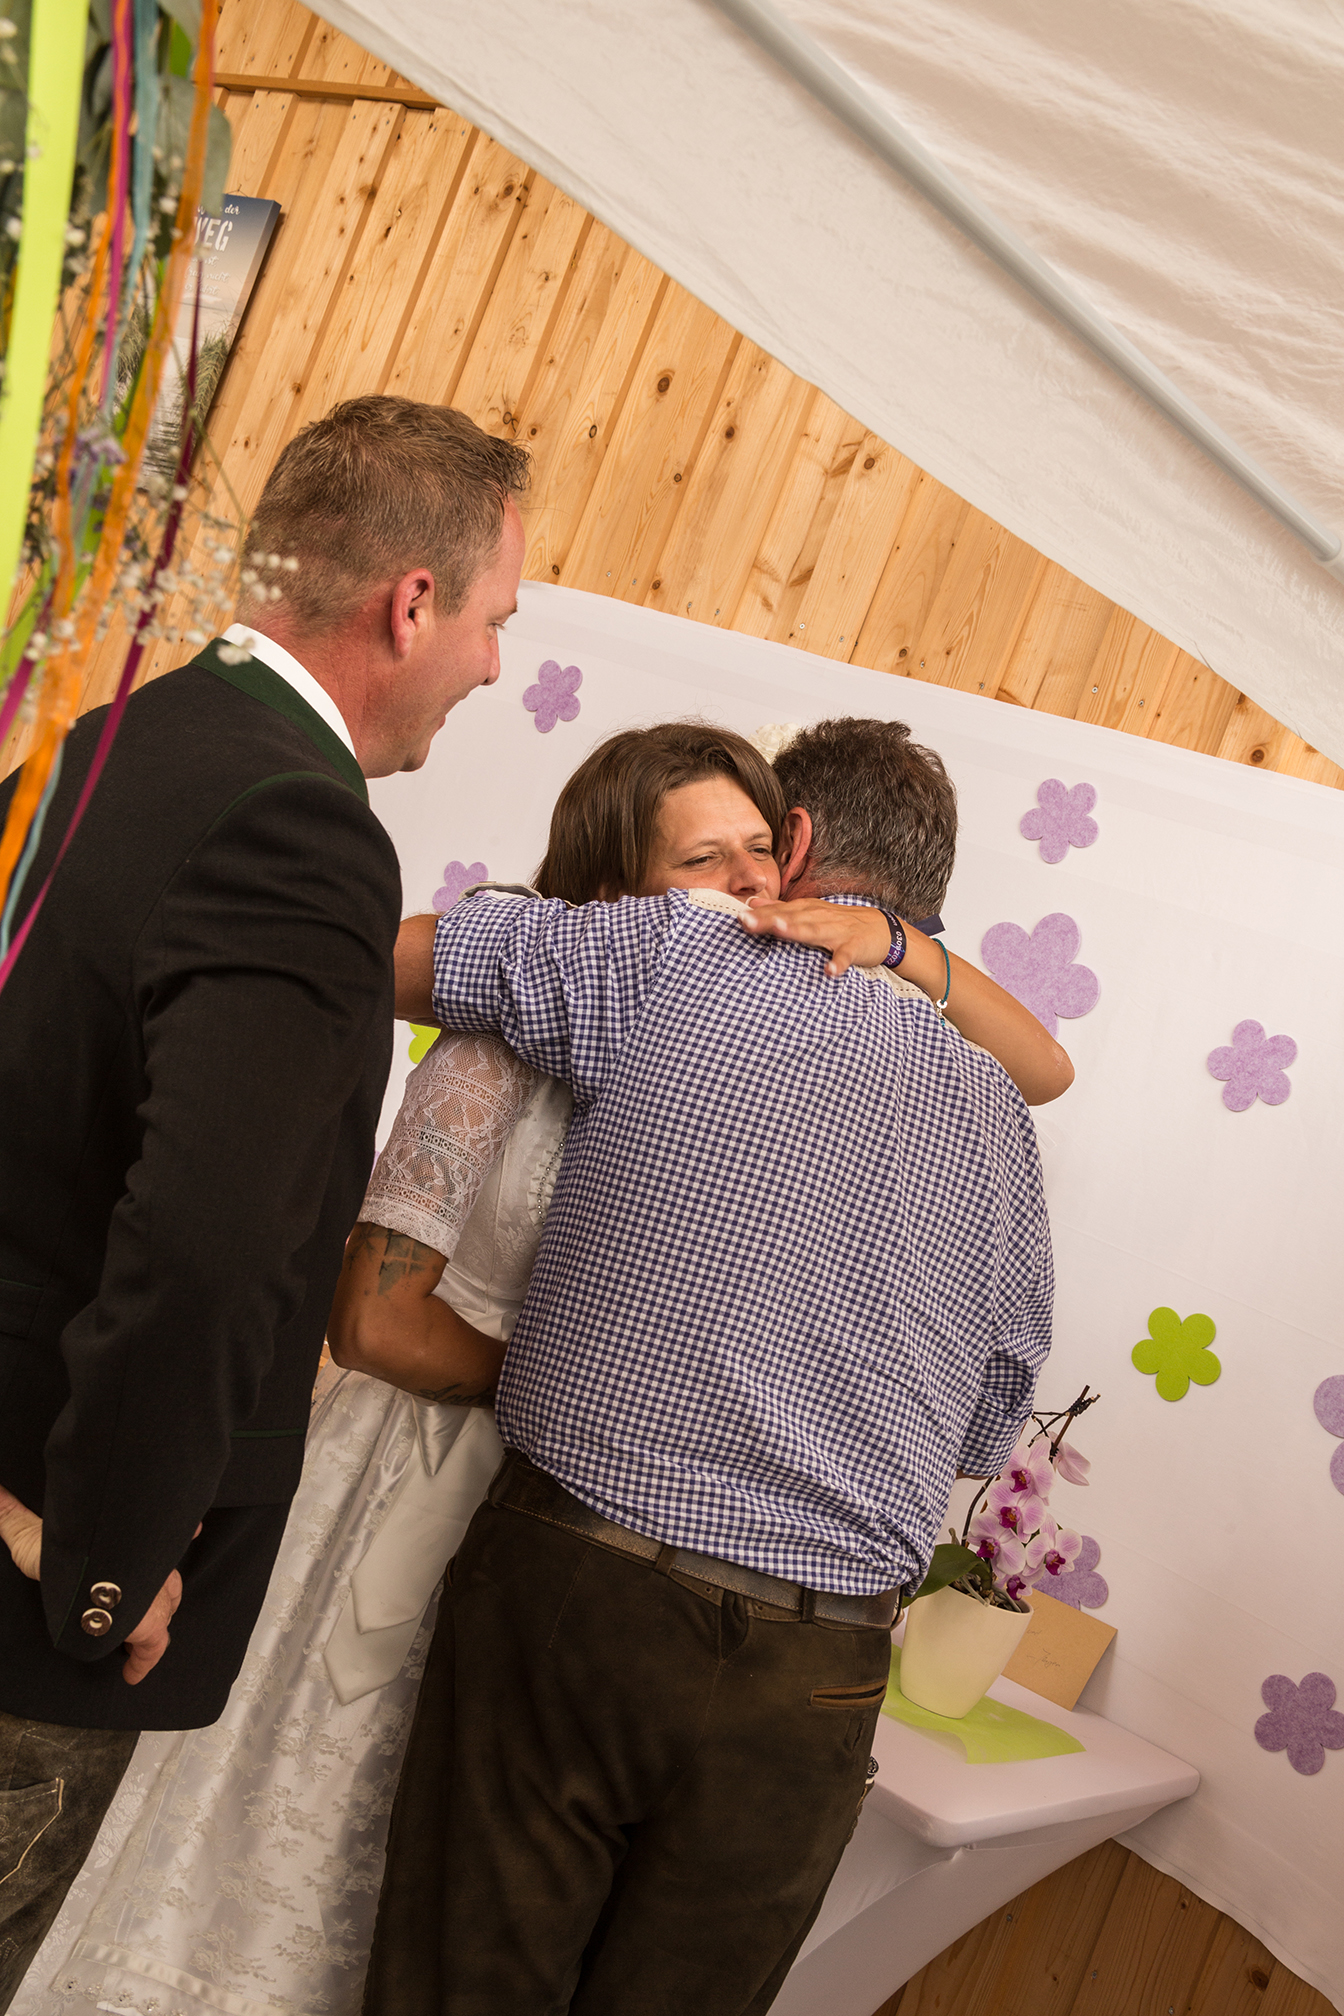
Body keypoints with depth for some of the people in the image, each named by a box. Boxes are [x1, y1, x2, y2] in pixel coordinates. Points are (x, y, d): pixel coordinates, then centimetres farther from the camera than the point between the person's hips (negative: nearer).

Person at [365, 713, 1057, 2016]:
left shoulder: (680, 956, -4)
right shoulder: (998, 1117, 8)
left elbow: (400, 962, 3)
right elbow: (988, 1429, 14)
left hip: (568, 1582, -3)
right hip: (813, 1680, 3)